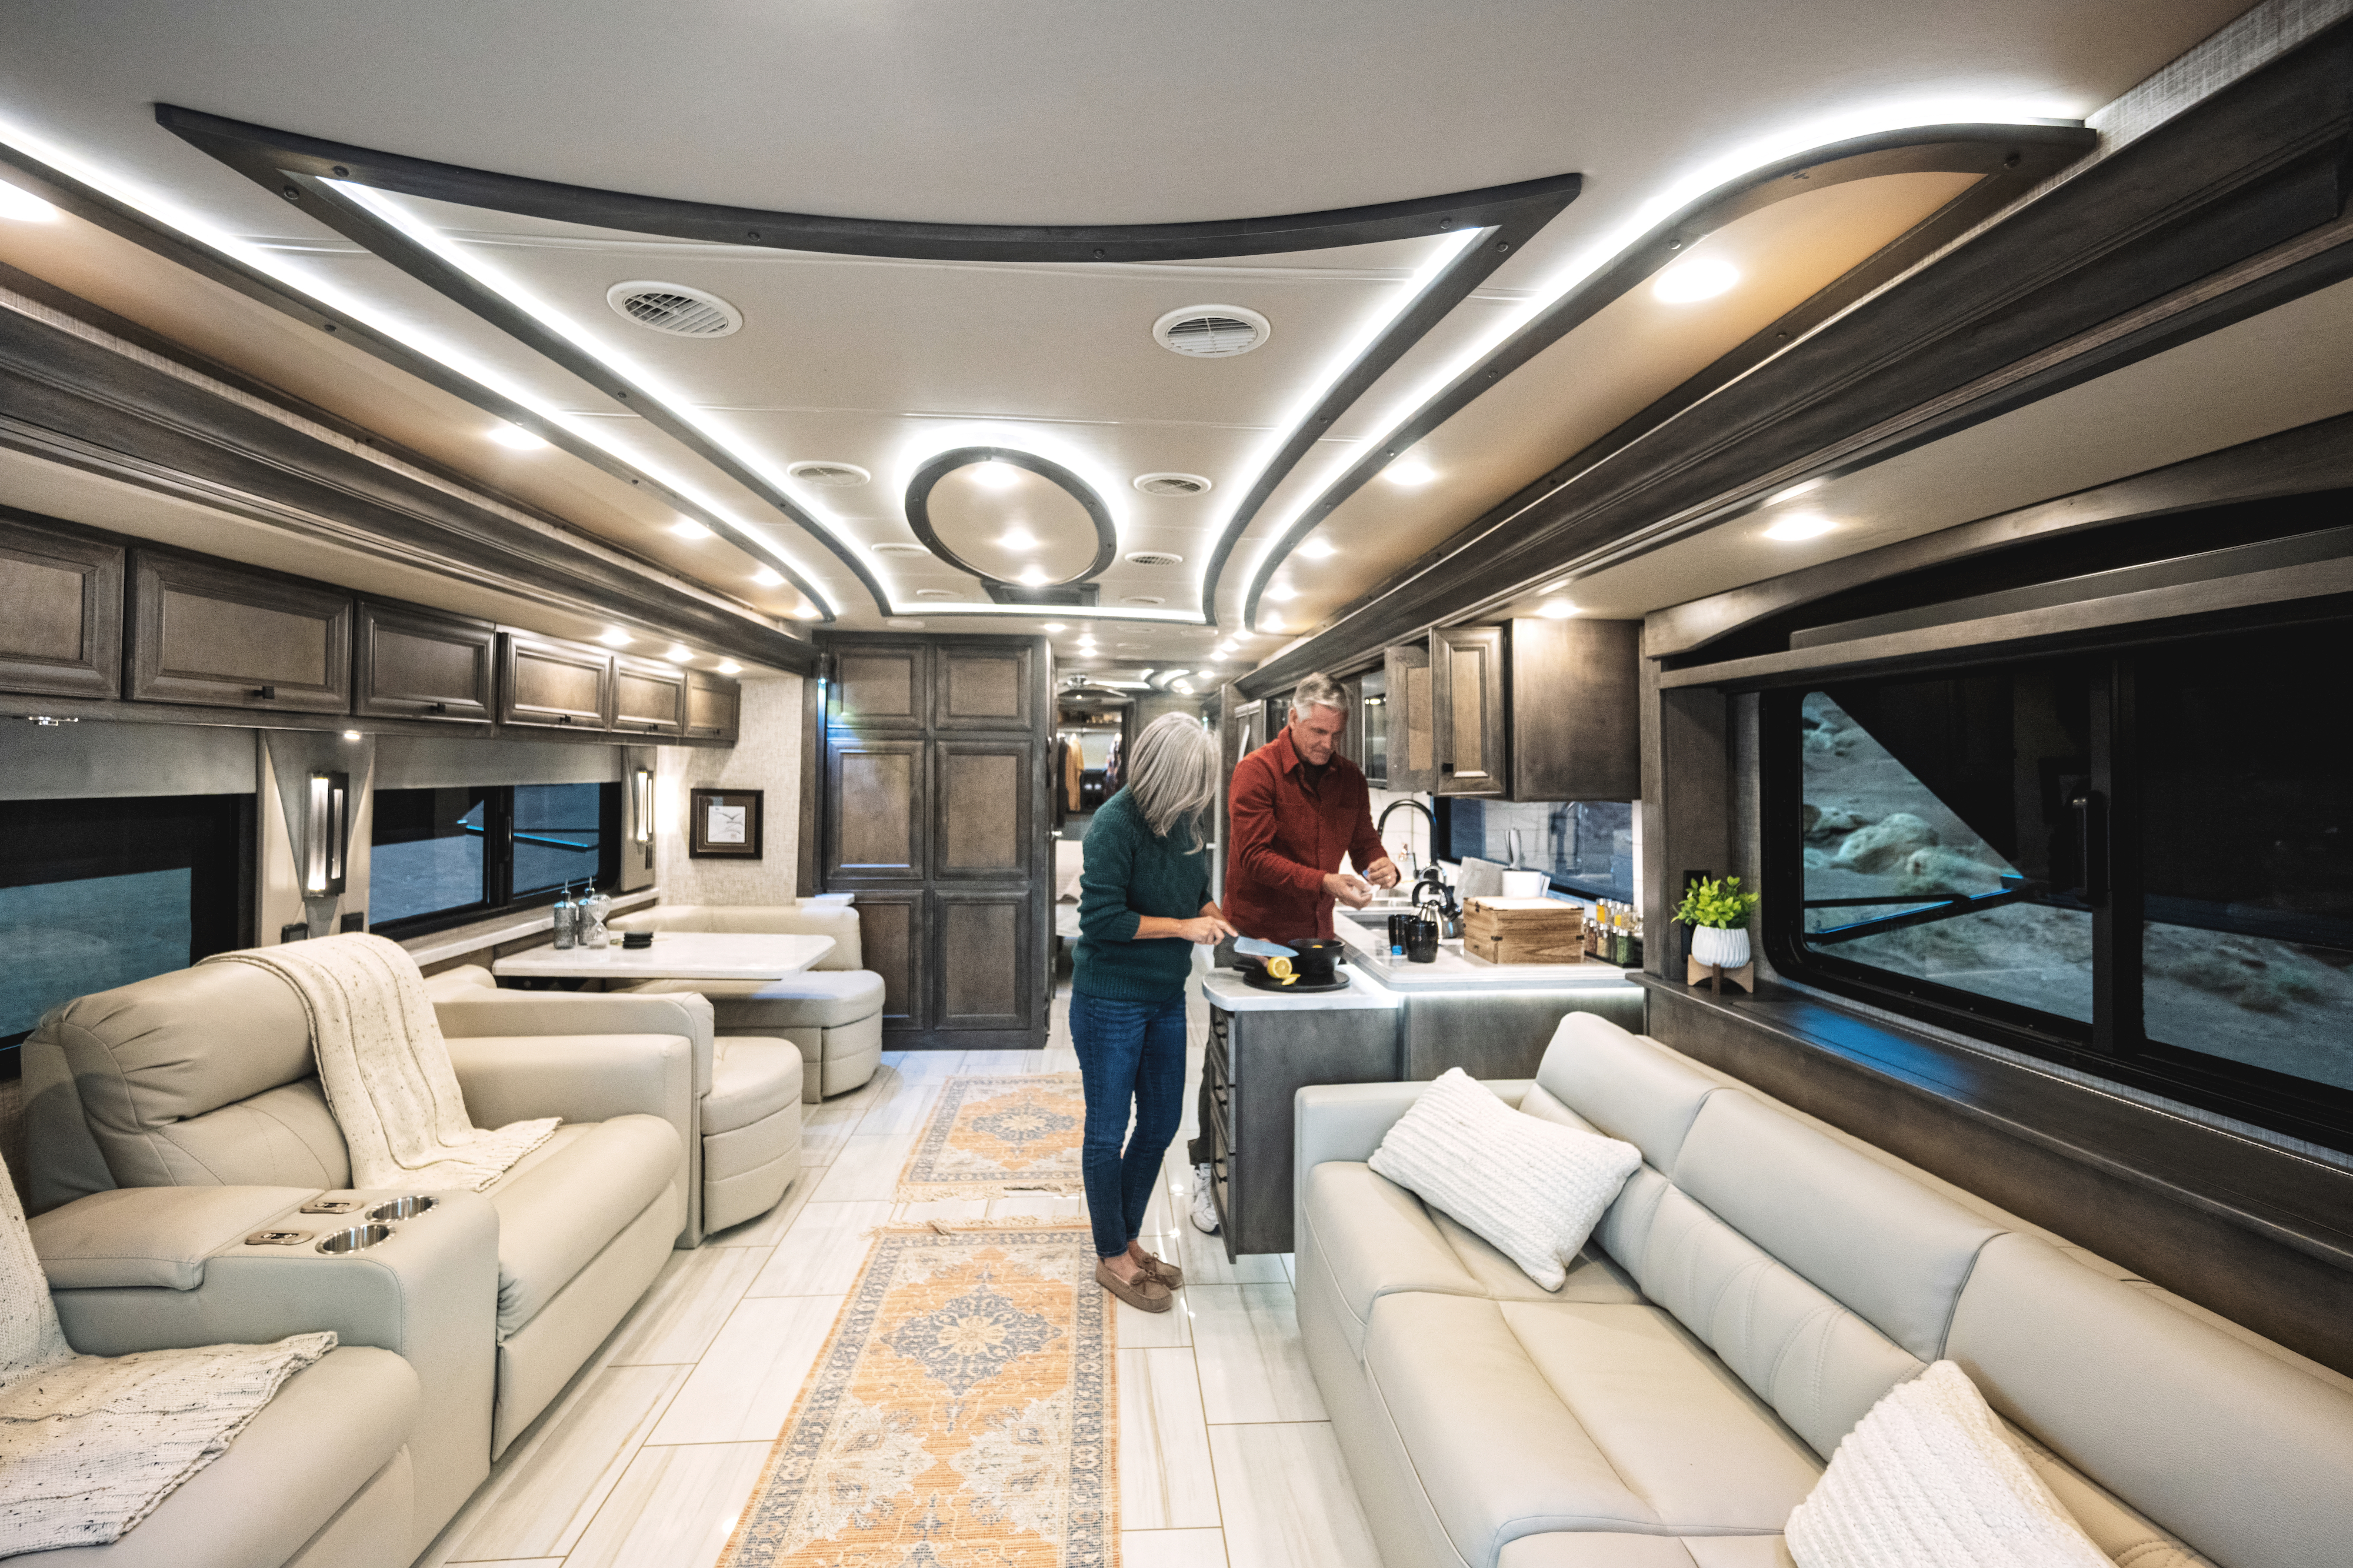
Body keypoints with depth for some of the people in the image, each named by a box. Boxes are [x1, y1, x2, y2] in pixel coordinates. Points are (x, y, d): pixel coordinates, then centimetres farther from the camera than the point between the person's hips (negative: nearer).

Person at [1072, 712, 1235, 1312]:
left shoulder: (1187, 818, 2)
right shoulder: (1116, 824, -21)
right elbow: (1101, 919, -23)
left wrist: (1214, 916, -1)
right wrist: (1183, 926, -21)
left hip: (1166, 997, 8)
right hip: (1110, 1000, -8)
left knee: (1161, 1122, 16)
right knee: (1108, 1130, 7)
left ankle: (1129, 1240, 36)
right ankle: (1112, 1258, 26)